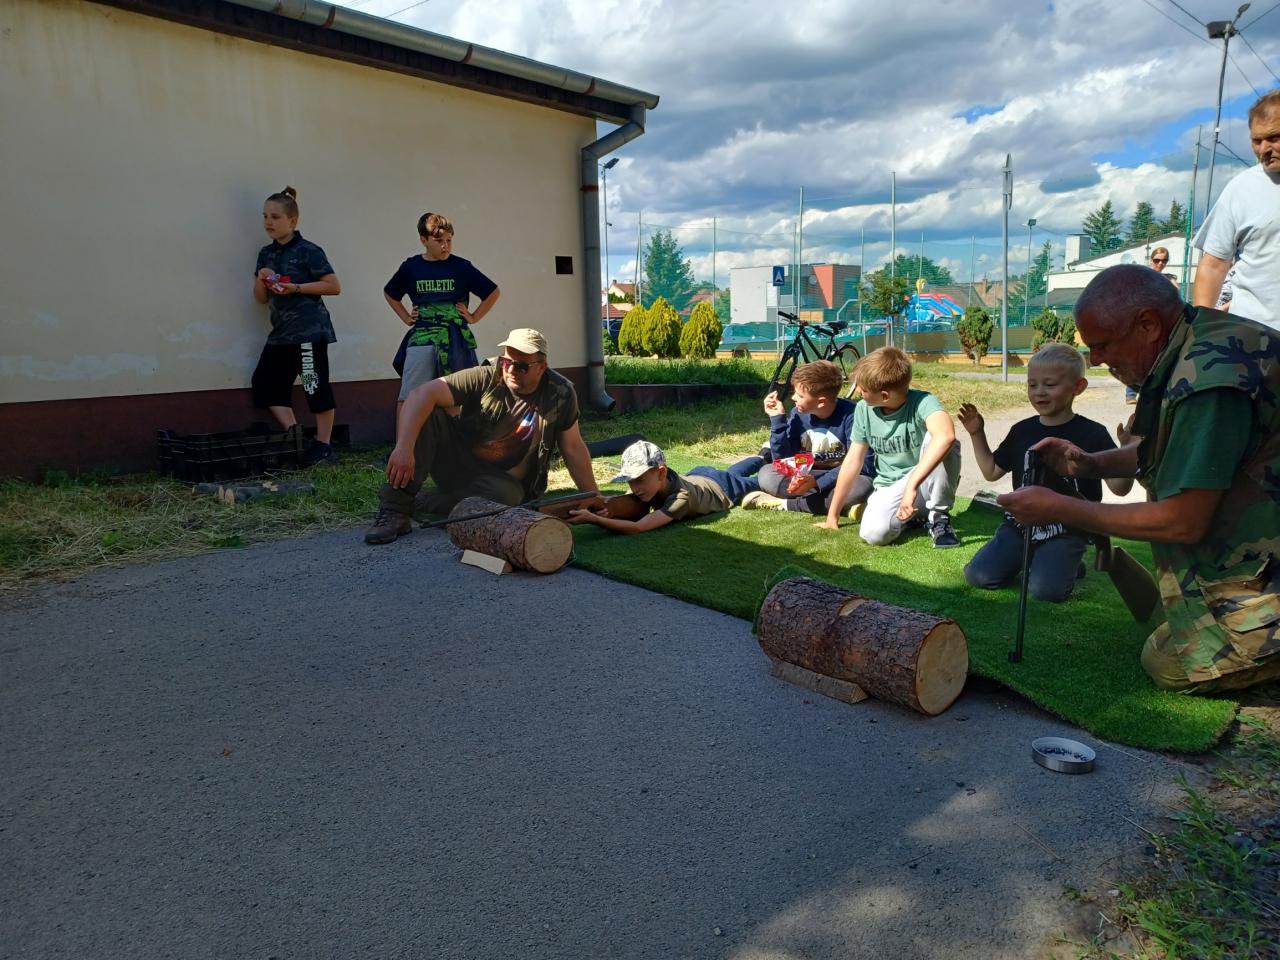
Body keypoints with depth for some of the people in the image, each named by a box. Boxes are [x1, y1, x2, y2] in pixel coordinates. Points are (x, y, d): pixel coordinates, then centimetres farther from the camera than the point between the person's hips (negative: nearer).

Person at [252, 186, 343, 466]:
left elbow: (334, 286, -11)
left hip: (309, 329, -8)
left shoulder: (308, 251, -6)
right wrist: (261, 280, -4)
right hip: (281, 331, 8)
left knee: (316, 386, -4)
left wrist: (296, 287, -15)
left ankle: (324, 445, 5)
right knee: (265, 382, 3)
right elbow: (261, 298, 17)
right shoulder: (266, 254, 14)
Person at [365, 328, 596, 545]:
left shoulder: (560, 394, -10)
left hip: (502, 479, 0)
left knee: (506, 494, -37)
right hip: (456, 461, 0)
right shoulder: (484, 378, -16)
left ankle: (419, 507, -19)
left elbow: (574, 449, -1)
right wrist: (404, 447, -41)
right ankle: (395, 506, -27)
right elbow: (421, 393, -27)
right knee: (424, 414, -25)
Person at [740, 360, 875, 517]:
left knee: (862, 486, -37)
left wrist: (817, 482, -31)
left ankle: (785, 504, -26)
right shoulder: (798, 414, -6)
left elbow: (863, 463, -23)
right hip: (809, 477, 4)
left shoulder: (851, 415, -18)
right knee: (767, 474, -18)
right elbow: (782, 460, -6)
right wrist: (777, 419, -16)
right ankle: (841, 503, -25)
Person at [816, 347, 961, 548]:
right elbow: (853, 461, 0)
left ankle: (938, 517, -11)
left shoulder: (922, 402, -24)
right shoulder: (864, 410, -8)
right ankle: (914, 512, 8)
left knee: (941, 444, -34)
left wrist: (912, 485, -51)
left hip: (926, 481, -3)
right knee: (874, 533, -28)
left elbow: (946, 436, -47)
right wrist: (832, 516, 3)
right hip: (891, 486, 4)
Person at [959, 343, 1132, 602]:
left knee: (1046, 589, -26)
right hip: (1020, 524, 4)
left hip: (1065, 532, -4)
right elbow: (992, 471, 16)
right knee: (977, 575, -13)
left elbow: (1119, 487, -9)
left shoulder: (1091, 434, -6)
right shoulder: (1022, 431, 6)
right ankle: (1025, 560, 15)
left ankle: (1068, 564, 9)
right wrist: (977, 434, 5)